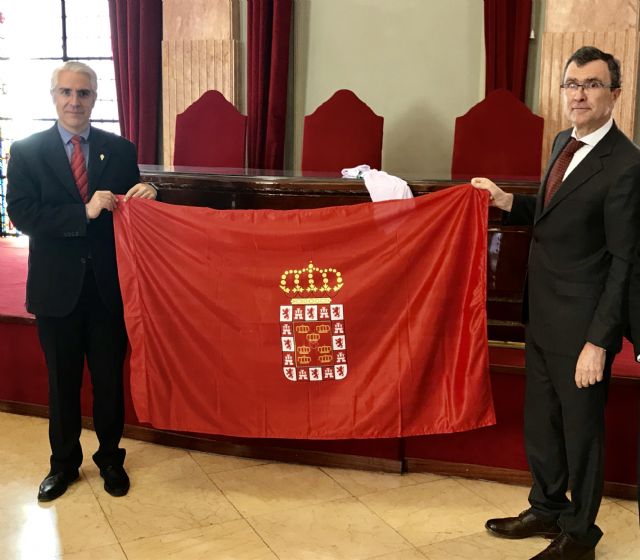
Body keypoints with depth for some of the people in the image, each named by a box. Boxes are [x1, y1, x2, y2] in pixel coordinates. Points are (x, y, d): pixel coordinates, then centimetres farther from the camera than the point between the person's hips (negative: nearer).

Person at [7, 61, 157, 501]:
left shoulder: (120, 149, 3)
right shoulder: (27, 151, -1)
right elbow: (21, 213, -12)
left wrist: (146, 196, -16)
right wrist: (84, 212, -22)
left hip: (109, 284, 1)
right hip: (57, 287, -1)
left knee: (110, 378, 12)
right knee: (62, 381, 14)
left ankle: (111, 458, 31)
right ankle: (64, 462, 32)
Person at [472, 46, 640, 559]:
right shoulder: (565, 142, 8)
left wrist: (598, 342, -19)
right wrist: (508, 202, 3)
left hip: (581, 323, -8)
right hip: (543, 315, 8)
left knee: (581, 429, 9)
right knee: (540, 422, 20)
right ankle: (548, 509, 40)